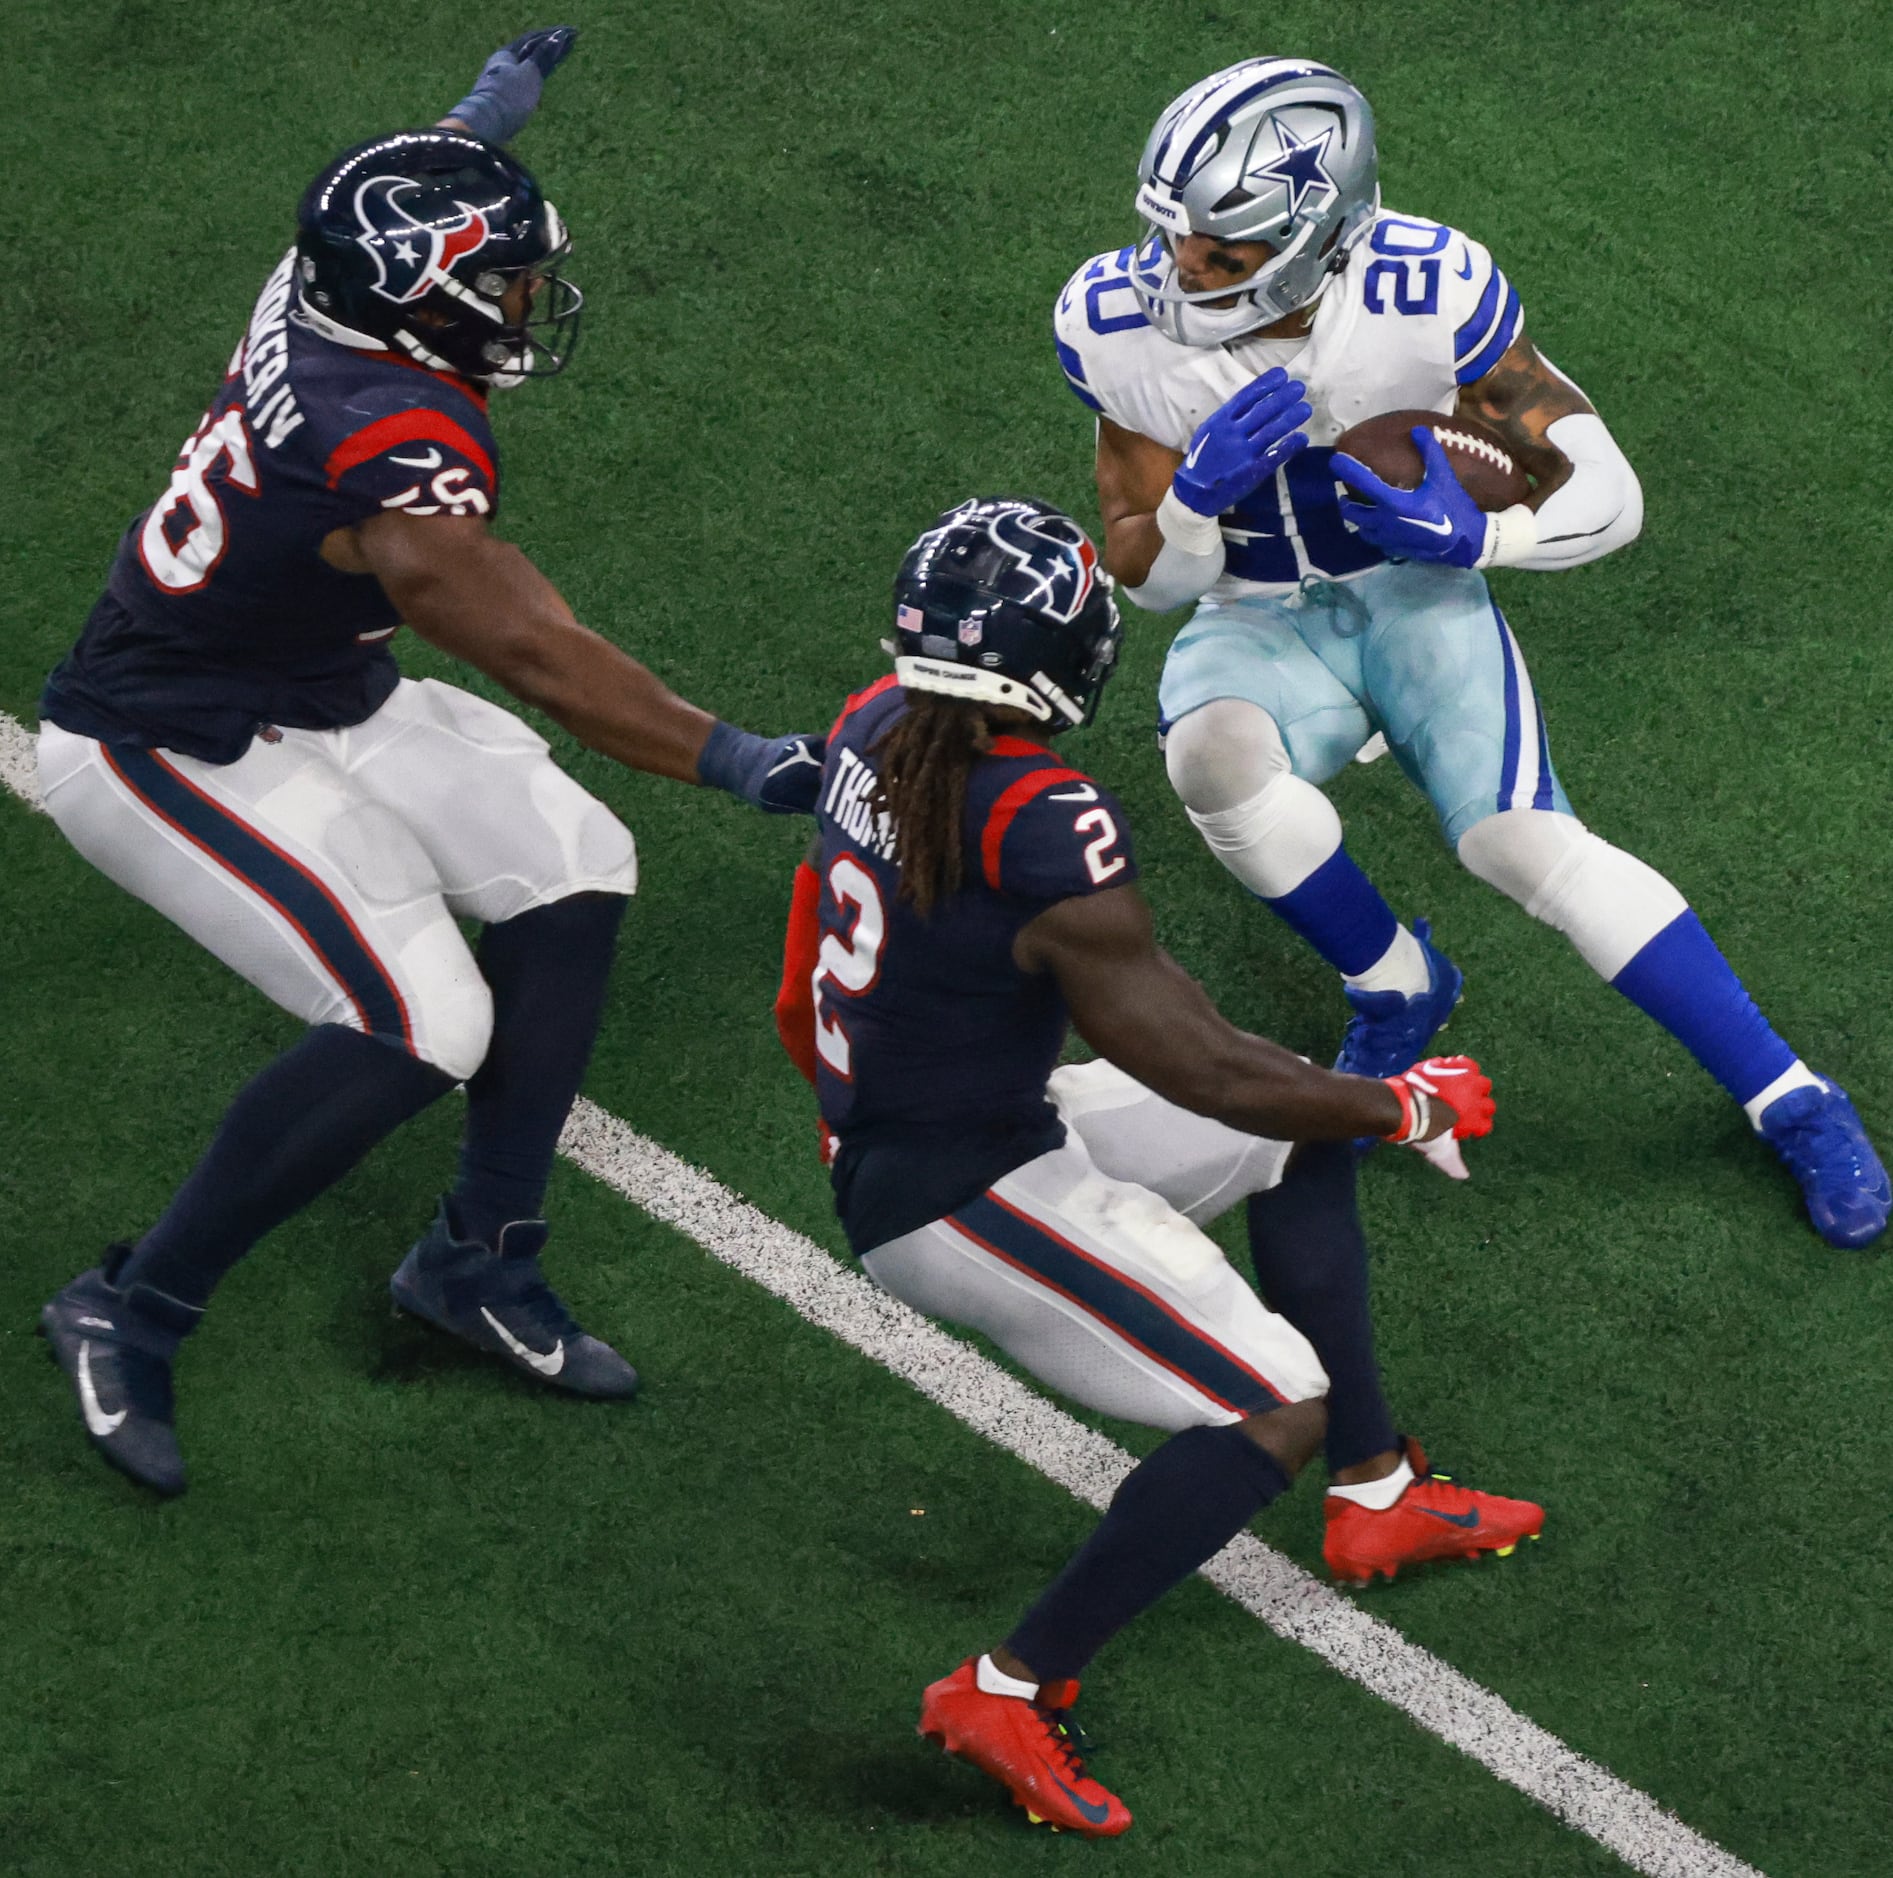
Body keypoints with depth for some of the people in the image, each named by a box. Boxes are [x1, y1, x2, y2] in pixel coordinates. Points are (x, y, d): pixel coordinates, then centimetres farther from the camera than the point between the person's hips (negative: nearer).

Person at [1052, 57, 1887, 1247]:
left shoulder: (1429, 293, -23)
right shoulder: (1122, 326, -19)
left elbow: (1609, 498, -15)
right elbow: (1150, 579, -8)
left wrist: (1474, 535, -34)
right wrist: (1198, 490, -31)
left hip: (1416, 594, -1)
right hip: (1258, 626, 2)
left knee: (1518, 839, -23)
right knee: (1213, 756, -33)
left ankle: (1796, 1105, -10)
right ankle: (1397, 985, -4)